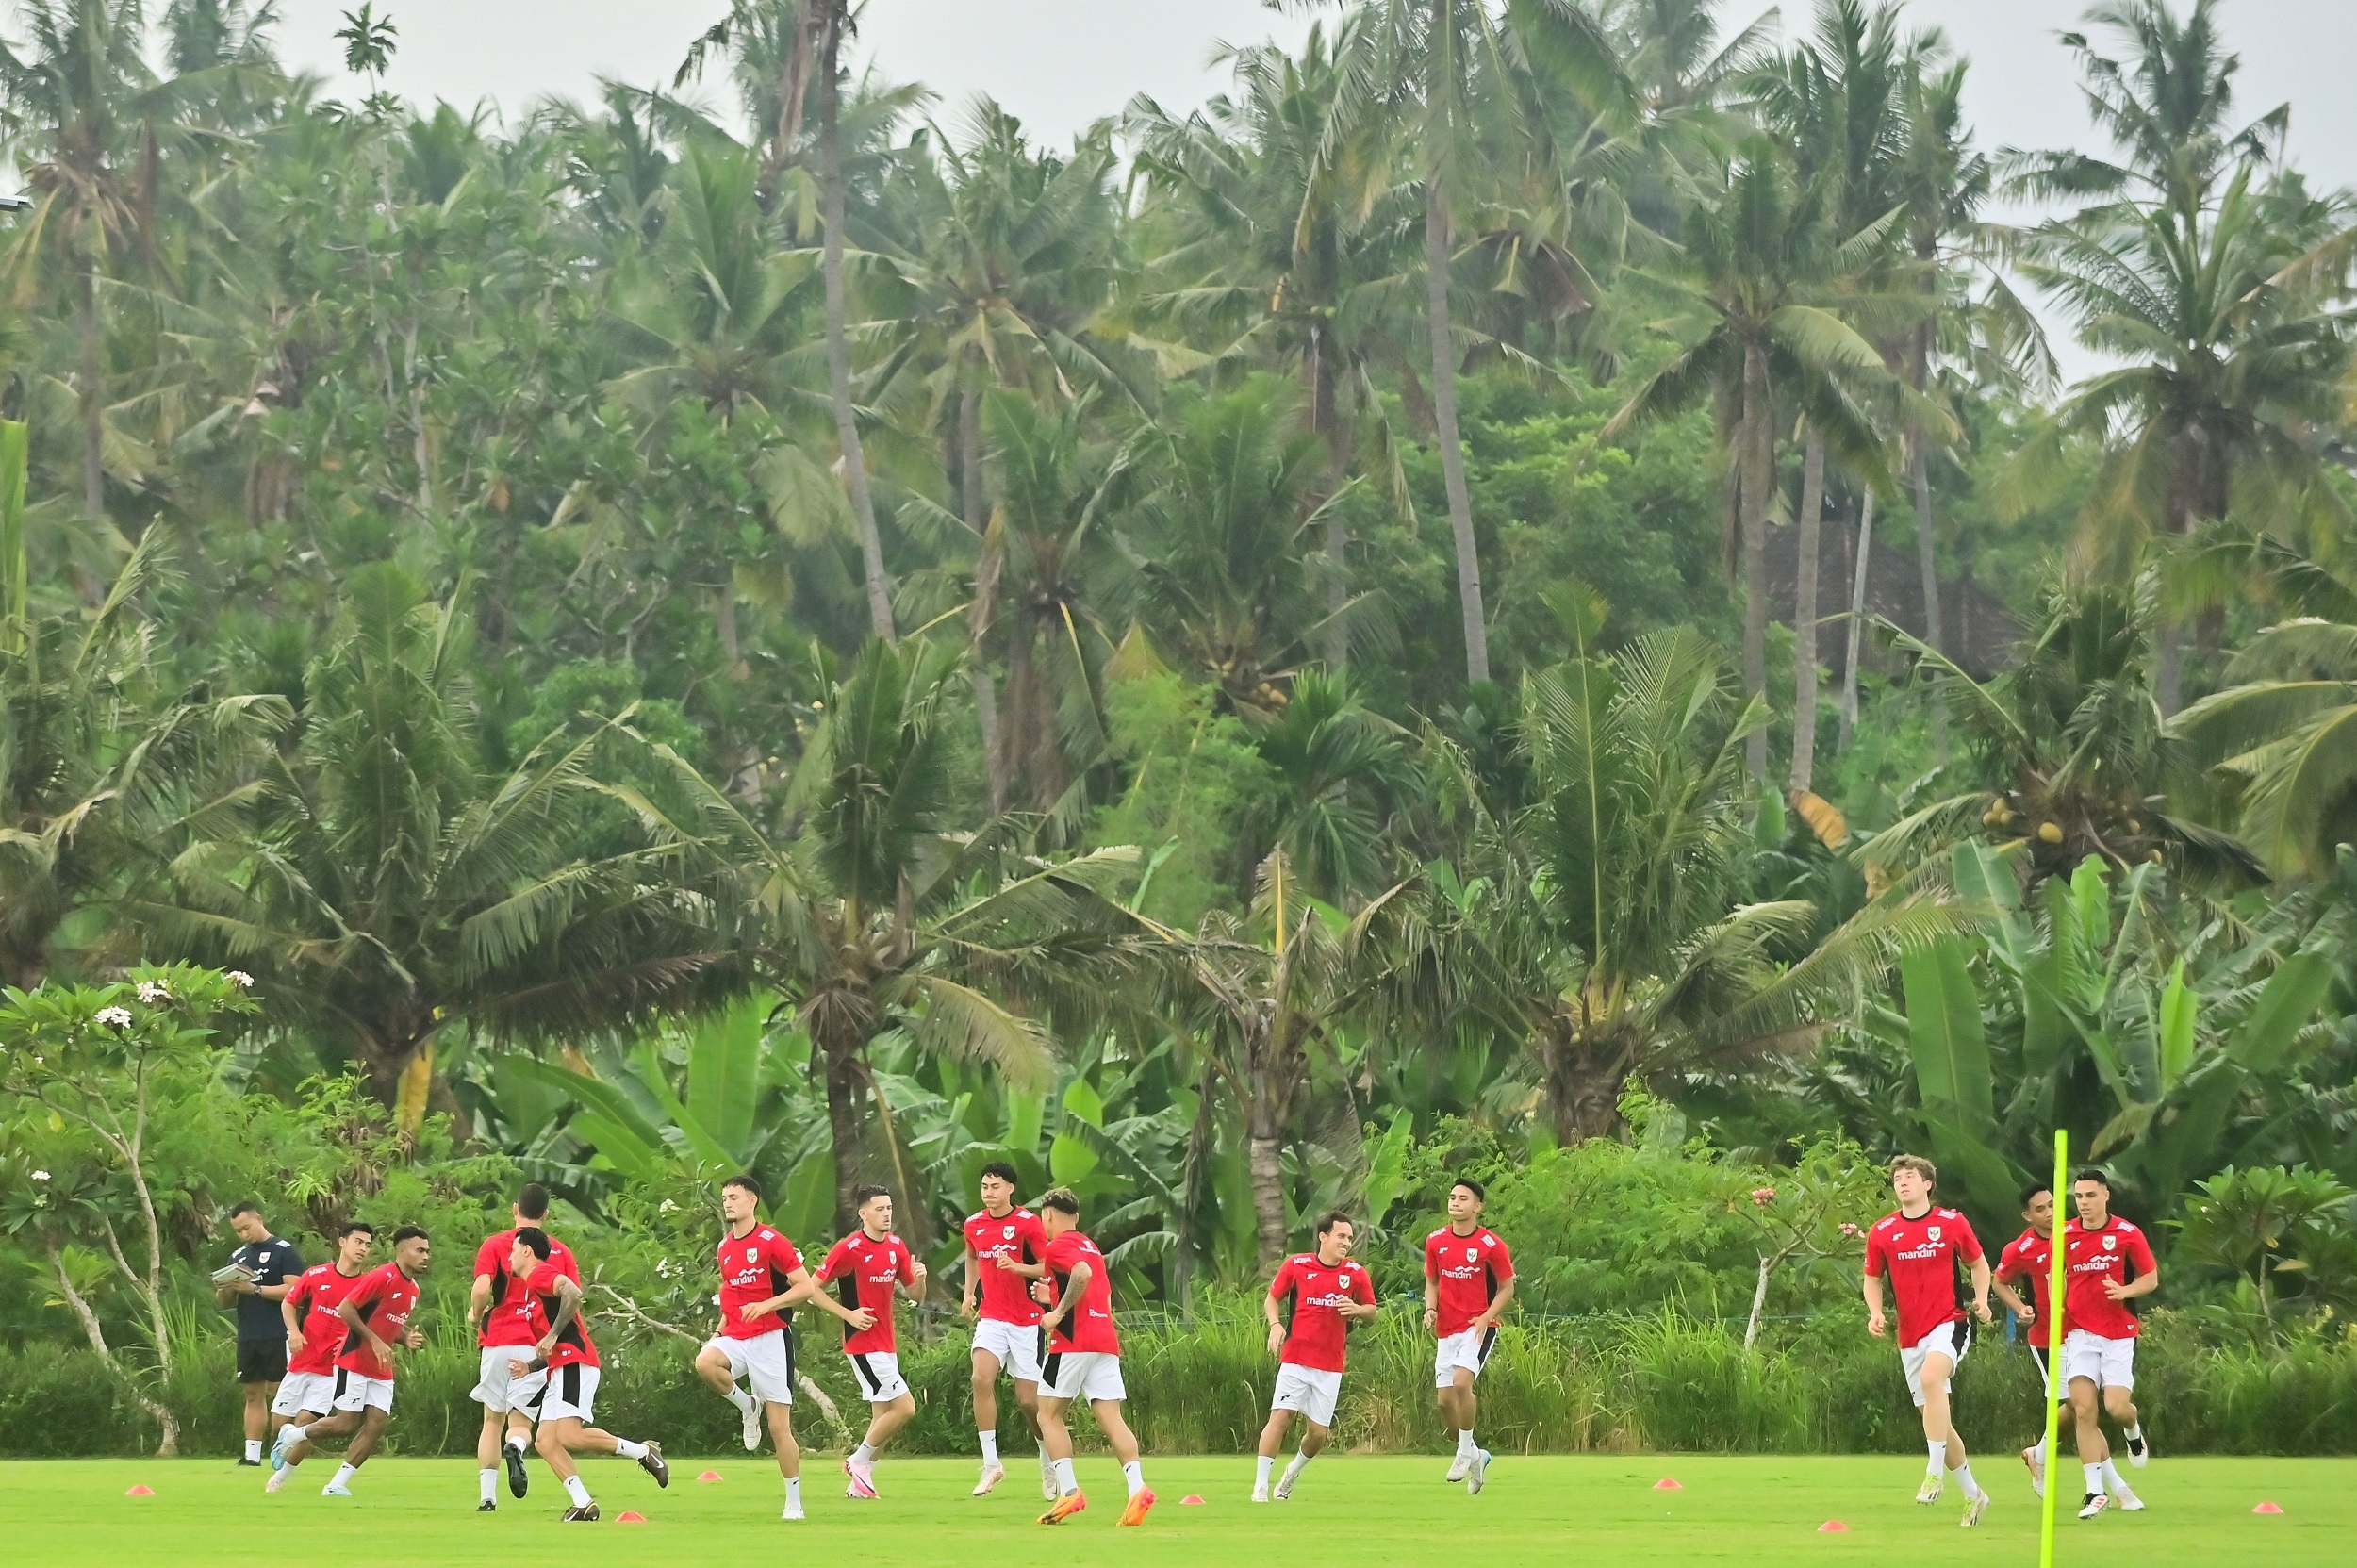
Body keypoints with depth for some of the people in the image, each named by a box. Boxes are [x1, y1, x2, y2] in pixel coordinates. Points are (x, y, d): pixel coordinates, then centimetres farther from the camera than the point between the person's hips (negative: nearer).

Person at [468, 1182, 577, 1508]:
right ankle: (516, 1447, -32)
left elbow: (481, 1289, -12)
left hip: (498, 1340, -1)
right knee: (521, 1422, 4)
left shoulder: (494, 1245, 2)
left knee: (493, 1421, 12)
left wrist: (475, 1316, 8)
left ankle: (487, 1495, 4)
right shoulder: (561, 1252, 9)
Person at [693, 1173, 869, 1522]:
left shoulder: (771, 1242, -8)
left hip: (770, 1338, -6)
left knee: (779, 1426, -5)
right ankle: (748, 1406, -1)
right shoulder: (725, 1247, 12)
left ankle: (794, 1503, 5)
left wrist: (766, 1306, -22)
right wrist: (722, 1328, 13)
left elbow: (806, 1287, -12)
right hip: (736, 1336, 6)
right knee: (705, 1362, -30)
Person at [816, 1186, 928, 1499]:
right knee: (904, 1406, -12)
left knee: (883, 1414, 10)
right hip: (864, 1342, -8)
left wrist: (919, 1278, -7)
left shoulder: (896, 1247, 8)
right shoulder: (849, 1249, -14)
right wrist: (848, 1314, -16)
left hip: (886, 1342, 8)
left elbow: (913, 1294, 16)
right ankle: (859, 1461, 2)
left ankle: (859, 1482, 19)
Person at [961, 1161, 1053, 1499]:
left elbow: (1049, 1267, -9)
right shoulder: (974, 1225, 6)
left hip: (1026, 1321, -3)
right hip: (991, 1317, 3)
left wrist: (1016, 1267, -24)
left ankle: (1049, 1460, 25)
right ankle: (991, 1464, -16)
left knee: (1028, 1400, -1)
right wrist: (969, 1293, 20)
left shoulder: (1028, 1223, -9)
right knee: (981, 1378, -21)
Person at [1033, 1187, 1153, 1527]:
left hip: (1073, 1342, -7)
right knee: (1111, 1419, -2)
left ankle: (1069, 1490, -8)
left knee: (1049, 1415, 4)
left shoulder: (1057, 1246, -3)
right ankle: (1137, 1488, -20)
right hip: (1106, 1342, 7)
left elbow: (1082, 1273, -23)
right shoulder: (1091, 1248, 22)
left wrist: (1059, 1312, -15)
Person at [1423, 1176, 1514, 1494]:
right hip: (1446, 1330, 5)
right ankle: (1476, 1455, 25)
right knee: (1445, 1399, 2)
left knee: (1461, 1382, -26)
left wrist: (1486, 1318, -15)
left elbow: (1507, 1288, -1)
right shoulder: (1435, 1241, 4)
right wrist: (1430, 1309, -4)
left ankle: (1465, 1452, -9)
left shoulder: (1491, 1246, -8)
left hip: (1478, 1327, -5)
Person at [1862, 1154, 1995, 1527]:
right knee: (1934, 1416, 7)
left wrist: (1981, 1299, -4)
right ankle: (1972, 1494, 25)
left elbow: (1978, 1262, 13)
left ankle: (1936, 1473, -32)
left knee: (1931, 1377, -34)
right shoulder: (1882, 1232, 5)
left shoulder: (1952, 1223, 0)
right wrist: (1875, 1313, -2)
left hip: (1949, 1322, -4)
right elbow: (1872, 1277, 16)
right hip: (1910, 1335, 4)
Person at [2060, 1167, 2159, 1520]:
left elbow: (2151, 1278, 3)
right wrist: (2057, 1304, 0)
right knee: (2083, 1408, -11)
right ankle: (2097, 1491, -5)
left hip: (2119, 1334, -2)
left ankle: (2134, 1431, 28)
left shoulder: (2128, 1234, -4)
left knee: (2117, 1406, -12)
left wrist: (2125, 1290, -16)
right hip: (2080, 1333, 2)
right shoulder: (2065, 1236, 3)